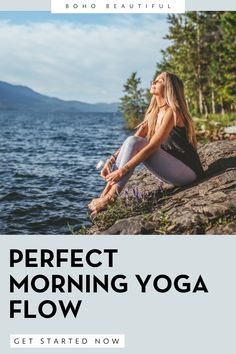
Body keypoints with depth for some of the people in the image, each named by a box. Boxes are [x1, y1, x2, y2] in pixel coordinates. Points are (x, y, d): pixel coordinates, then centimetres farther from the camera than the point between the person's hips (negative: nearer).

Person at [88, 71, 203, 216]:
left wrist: (122, 170, -25)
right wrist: (111, 161, -7)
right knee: (131, 142, -6)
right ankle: (105, 196, -15)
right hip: (173, 169, 8)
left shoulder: (171, 112, -15)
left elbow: (152, 147, -23)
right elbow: (132, 141, 7)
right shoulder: (154, 112, 12)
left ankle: (110, 197, -23)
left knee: (134, 144, -21)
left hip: (188, 171, -8)